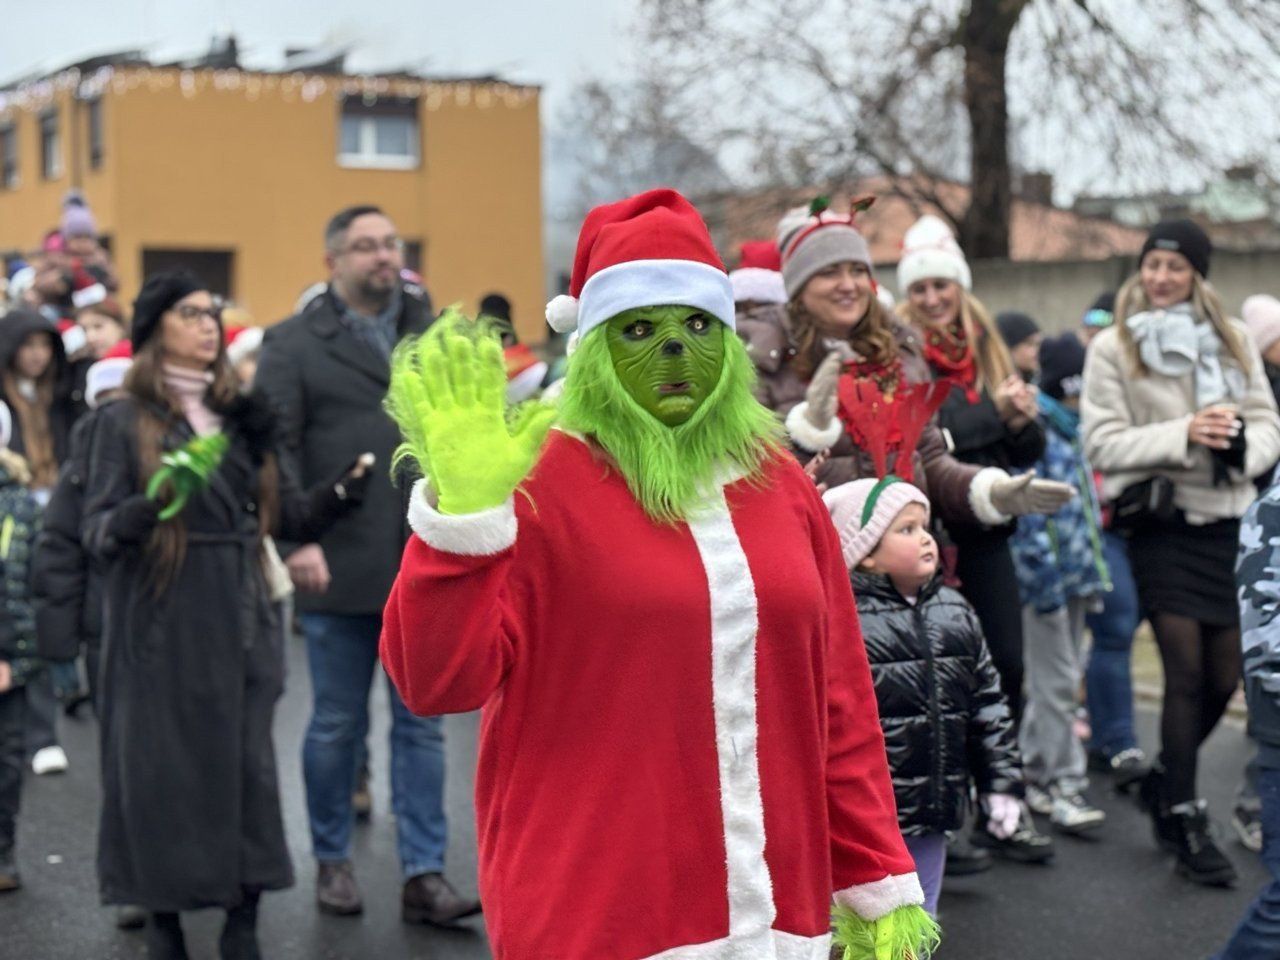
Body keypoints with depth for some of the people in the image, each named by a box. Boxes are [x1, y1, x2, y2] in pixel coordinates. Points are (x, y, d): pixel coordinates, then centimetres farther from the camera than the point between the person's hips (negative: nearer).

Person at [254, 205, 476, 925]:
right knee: (336, 725, 9)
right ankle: (333, 860, 24)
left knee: (422, 723, 4)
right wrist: (296, 538, -17)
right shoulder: (296, 344, 0)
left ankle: (425, 873, 9)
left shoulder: (431, 331, 12)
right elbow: (273, 448, -7)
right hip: (338, 568, -3)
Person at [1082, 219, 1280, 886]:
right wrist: (1183, 435, -19)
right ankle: (1185, 820, 6)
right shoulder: (1113, 348, -1)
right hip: (1162, 525, -4)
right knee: (1186, 673, -6)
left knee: (1223, 678, 8)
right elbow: (1102, 443, -8)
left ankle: (1166, 780, 33)